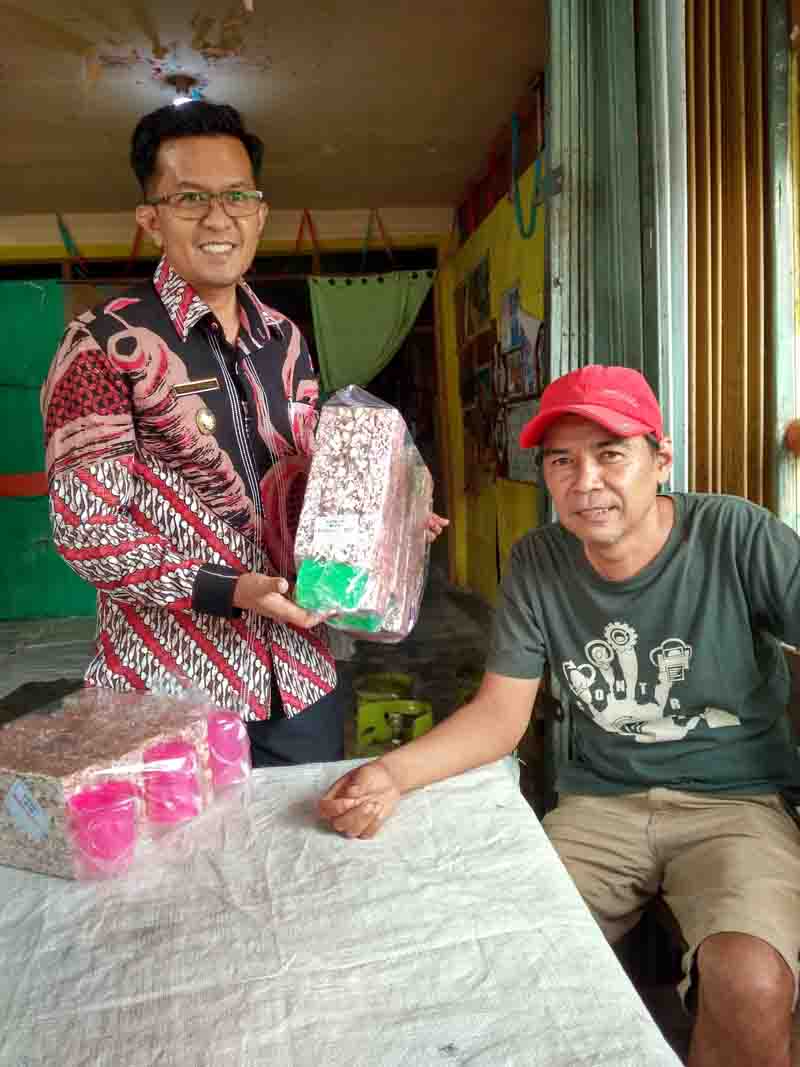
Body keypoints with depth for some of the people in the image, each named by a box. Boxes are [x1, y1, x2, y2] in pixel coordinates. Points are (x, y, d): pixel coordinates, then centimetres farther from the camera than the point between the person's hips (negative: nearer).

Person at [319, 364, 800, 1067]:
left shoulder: (736, 536, -11)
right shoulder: (537, 563, -1)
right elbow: (501, 713, 0)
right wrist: (393, 773, -16)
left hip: (736, 799, -2)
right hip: (600, 804, 3)